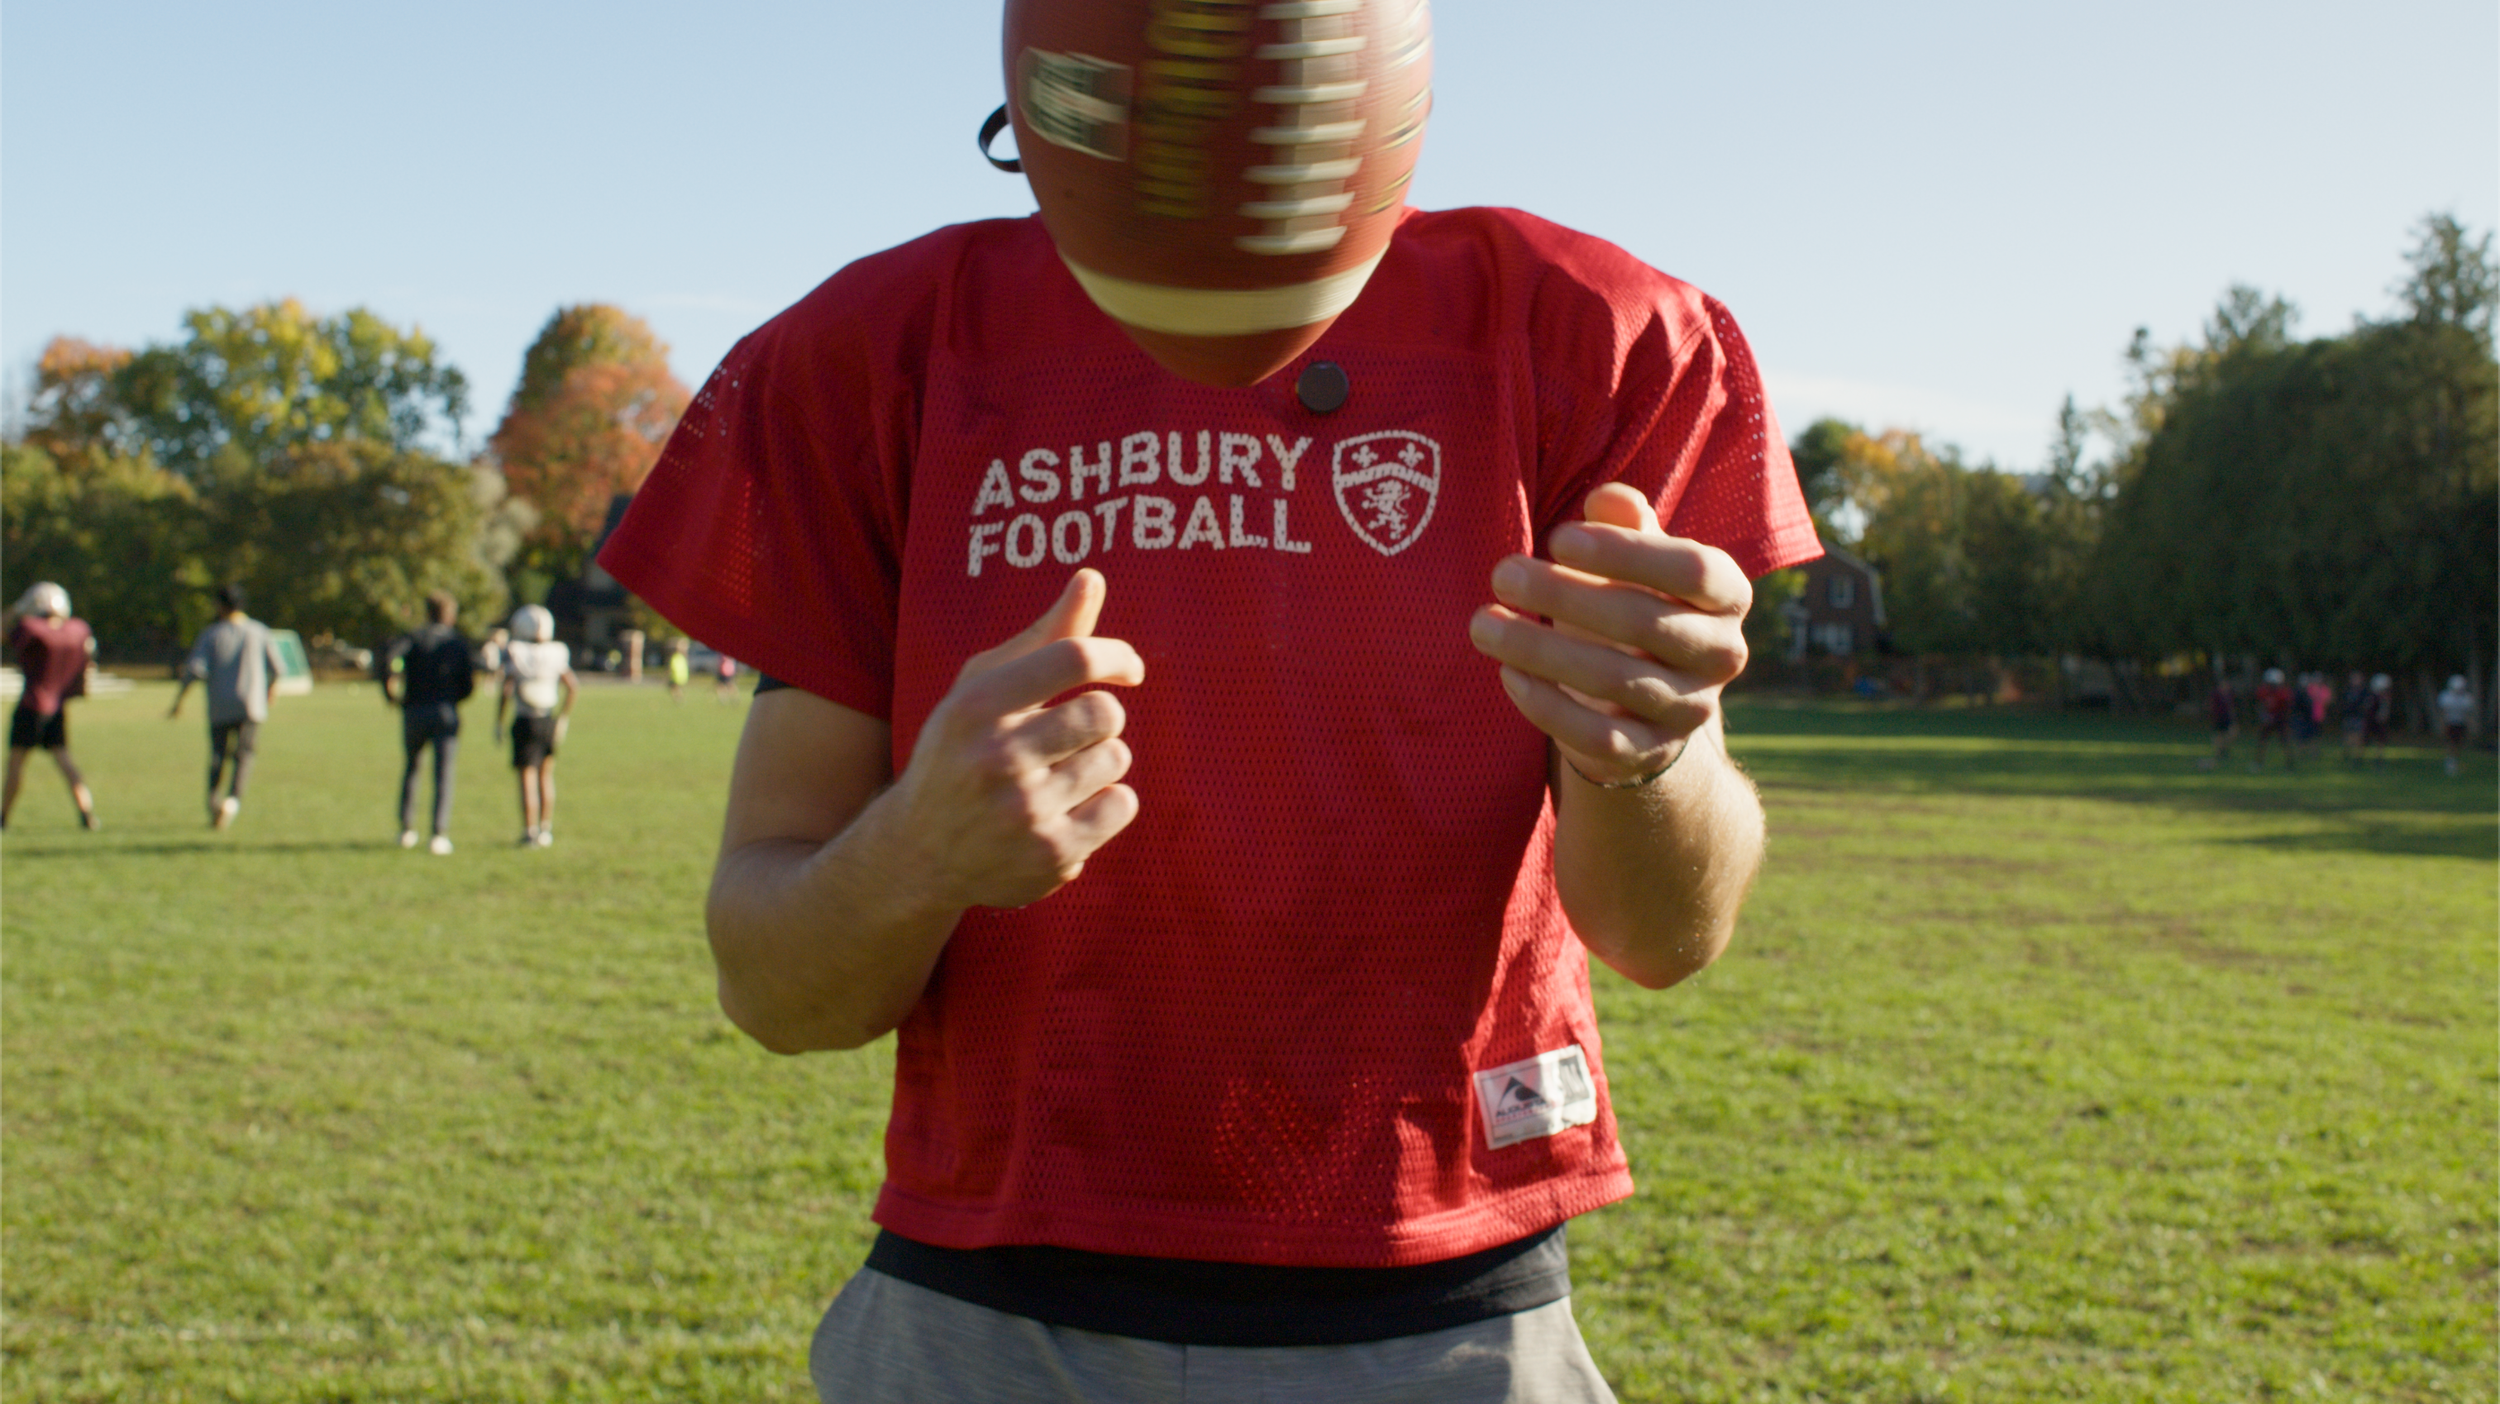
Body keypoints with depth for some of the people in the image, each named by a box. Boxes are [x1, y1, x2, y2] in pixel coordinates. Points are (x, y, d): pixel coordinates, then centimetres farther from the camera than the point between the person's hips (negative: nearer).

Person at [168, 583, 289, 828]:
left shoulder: (210, 634, 2)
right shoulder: (259, 631, 6)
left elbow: (194, 669, -8)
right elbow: (278, 668, 9)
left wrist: (178, 701, -1)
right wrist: (269, 689, 29)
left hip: (219, 709, 0)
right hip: (251, 706, 0)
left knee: (217, 755, 9)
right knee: (243, 756, 1)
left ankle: (213, 795, -13)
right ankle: (234, 798, -22)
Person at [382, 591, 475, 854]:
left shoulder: (414, 638, 5)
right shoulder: (460, 644, 9)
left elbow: (390, 661, -14)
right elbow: (470, 683, 4)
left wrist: (391, 694, -2)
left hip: (415, 711, 1)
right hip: (446, 713, -1)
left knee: (411, 767, 19)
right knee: (444, 774, -2)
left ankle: (407, 829, 19)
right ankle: (440, 834, -13)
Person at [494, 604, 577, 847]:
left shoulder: (514, 654, -9)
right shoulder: (555, 654, 0)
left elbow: (505, 690, -13)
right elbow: (573, 686, -1)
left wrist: (498, 722, -3)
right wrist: (563, 718, 9)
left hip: (525, 722, -3)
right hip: (549, 721, 3)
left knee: (527, 777, 1)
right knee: (546, 774, 17)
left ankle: (530, 833, 1)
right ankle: (546, 829, 21)